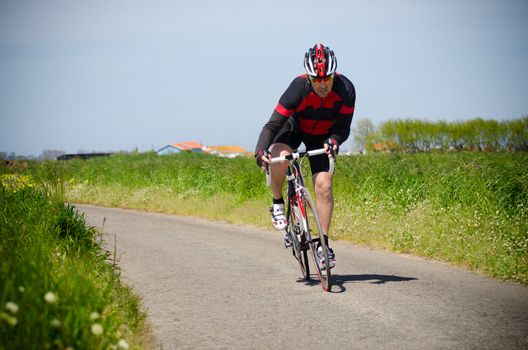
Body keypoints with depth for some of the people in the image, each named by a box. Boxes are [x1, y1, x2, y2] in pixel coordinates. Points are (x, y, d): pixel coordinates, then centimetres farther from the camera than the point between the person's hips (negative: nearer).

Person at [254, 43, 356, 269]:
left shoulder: (346, 90, -29)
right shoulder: (298, 88, -34)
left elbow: (343, 126, -22)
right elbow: (272, 125, -34)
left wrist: (334, 140, -44)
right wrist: (261, 150, -50)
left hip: (322, 136, 1)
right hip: (295, 127, -1)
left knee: (324, 185, -14)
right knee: (279, 157, -33)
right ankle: (277, 204, -7)